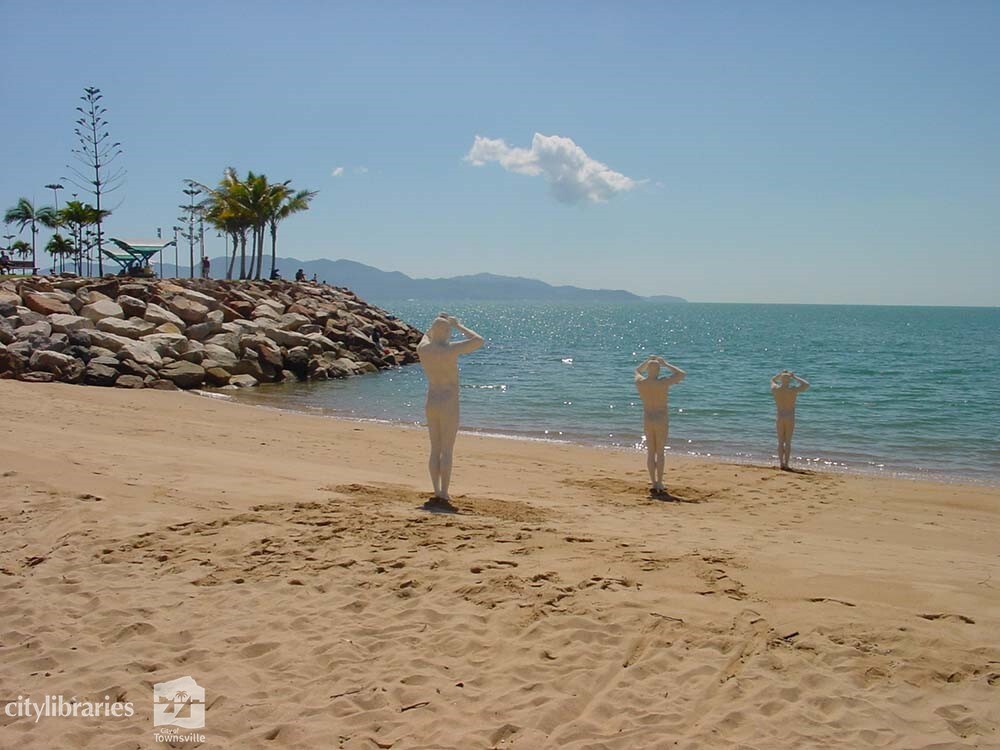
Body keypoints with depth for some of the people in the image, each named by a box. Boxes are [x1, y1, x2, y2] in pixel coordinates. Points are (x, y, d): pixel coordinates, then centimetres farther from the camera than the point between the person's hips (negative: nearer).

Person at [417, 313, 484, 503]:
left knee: (435, 450, 13)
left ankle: (437, 492, 18)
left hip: (431, 402, 6)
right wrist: (458, 326, -3)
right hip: (449, 404, -6)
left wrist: (437, 323, 21)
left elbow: (426, 337, 27)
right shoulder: (450, 349, -17)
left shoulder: (422, 349, 0)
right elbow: (479, 341, -10)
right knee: (447, 451, 0)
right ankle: (444, 493, 3)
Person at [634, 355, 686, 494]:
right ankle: (659, 484, 8)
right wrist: (665, 364, -2)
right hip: (662, 420, -3)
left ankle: (654, 483, 13)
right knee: (660, 453, 4)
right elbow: (682, 374, -4)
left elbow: (637, 371, 19)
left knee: (650, 452, 11)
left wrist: (648, 361, 13)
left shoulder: (640, 382, -6)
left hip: (647, 419, 4)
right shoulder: (663, 382, -17)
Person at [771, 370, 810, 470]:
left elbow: (772, 380, 20)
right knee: (788, 442, 2)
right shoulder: (793, 390, -10)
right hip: (790, 418, -2)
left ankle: (781, 463, 8)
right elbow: (806, 385, 4)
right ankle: (786, 464, 1)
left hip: (779, 418, 2)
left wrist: (780, 374, 13)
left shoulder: (775, 389, -3)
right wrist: (795, 377, 4)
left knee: (780, 442, 9)